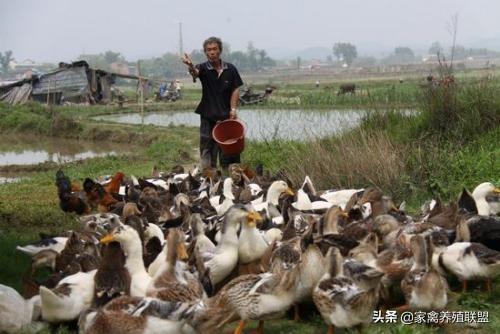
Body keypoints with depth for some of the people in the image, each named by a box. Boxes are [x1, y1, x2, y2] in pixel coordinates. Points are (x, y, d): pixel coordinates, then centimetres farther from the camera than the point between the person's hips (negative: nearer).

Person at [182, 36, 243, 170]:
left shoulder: (230, 69, 4)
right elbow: (195, 72, -26)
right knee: (208, 151, 1)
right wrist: (191, 66, -50)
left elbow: (235, 89, 6)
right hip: (208, 117, -1)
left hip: (227, 116, 2)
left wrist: (233, 109, -5)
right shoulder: (203, 68, -3)